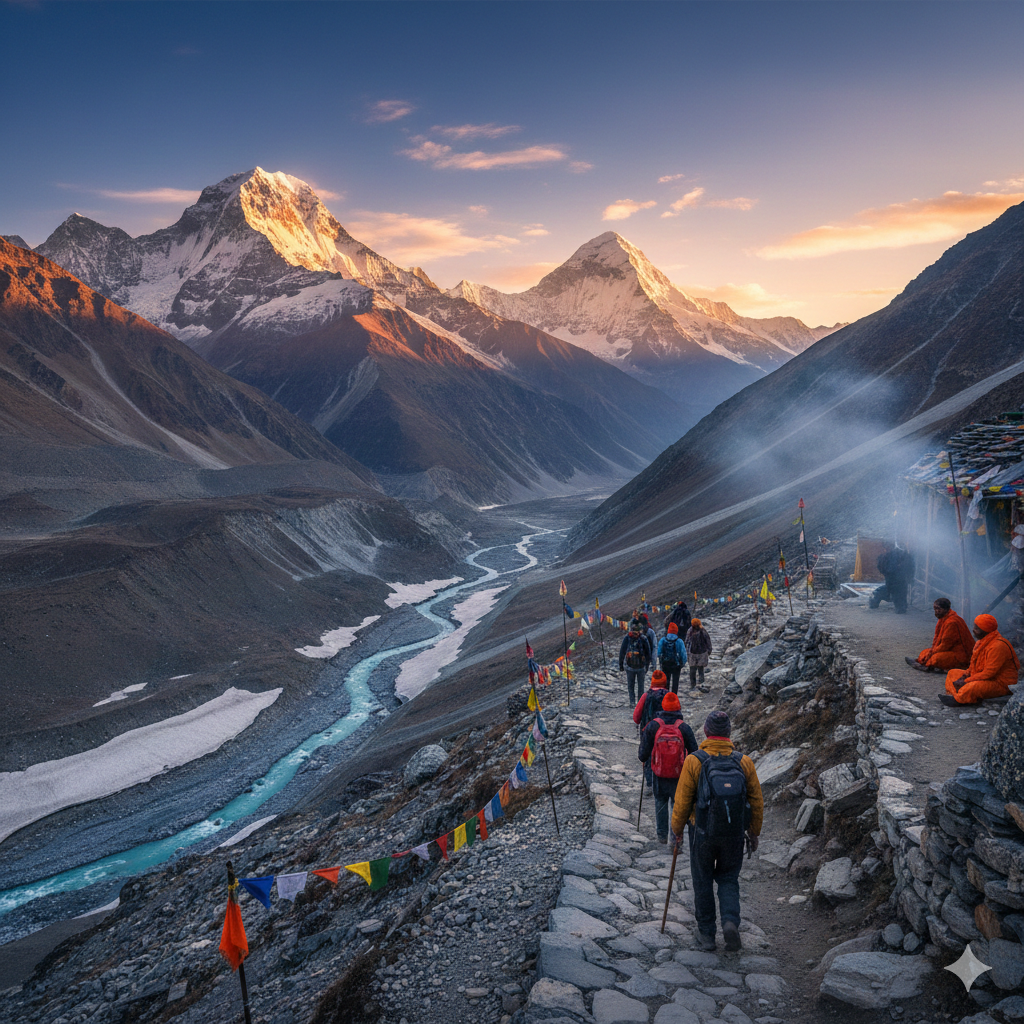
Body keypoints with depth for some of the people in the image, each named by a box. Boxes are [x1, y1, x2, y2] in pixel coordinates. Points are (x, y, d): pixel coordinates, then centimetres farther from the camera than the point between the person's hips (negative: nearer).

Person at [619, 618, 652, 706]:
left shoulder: (626, 638, -8)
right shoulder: (644, 638, -8)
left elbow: (622, 652, -3)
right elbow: (648, 653, -1)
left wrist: (620, 665, 8)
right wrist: (647, 665, 9)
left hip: (629, 666, 0)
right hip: (641, 666, 0)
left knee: (631, 685, 12)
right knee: (641, 685, 14)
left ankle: (632, 702, 10)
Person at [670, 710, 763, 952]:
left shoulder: (693, 762, -14)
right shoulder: (744, 762, -7)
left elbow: (682, 801, -10)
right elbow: (757, 801, 1)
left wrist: (677, 831, 3)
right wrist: (754, 832, 14)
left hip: (703, 833, -2)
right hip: (734, 835, 2)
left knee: (703, 882, 16)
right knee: (728, 879, 20)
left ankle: (706, 934, 23)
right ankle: (730, 921, -1)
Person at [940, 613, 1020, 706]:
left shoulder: (998, 646, -25)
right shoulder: (982, 641, 7)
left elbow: (989, 673, -27)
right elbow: (974, 664, 17)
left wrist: (966, 681, -22)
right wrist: (966, 675, -2)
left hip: (1001, 684, -11)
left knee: (973, 687, -39)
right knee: (952, 673, 9)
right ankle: (952, 695, -12)